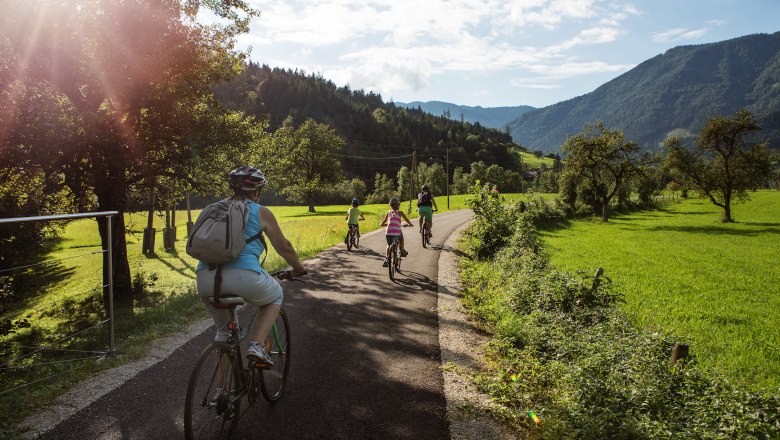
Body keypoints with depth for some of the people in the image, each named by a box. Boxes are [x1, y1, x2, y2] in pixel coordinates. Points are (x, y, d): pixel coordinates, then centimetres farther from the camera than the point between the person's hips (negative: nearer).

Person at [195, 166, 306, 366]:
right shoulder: (261, 212, 10)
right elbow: (284, 247, 18)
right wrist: (298, 268, 38)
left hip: (205, 279, 4)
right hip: (243, 277, -4)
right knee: (275, 297, 27)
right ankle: (256, 346, 9)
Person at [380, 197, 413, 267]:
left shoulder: (388, 212, 17)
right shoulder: (400, 212, 11)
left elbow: (382, 223, 20)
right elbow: (408, 221, 10)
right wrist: (409, 224, 31)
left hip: (388, 232, 1)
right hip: (397, 232, -1)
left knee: (389, 245, 22)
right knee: (401, 239, 33)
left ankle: (387, 258, 3)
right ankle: (402, 252, 39)